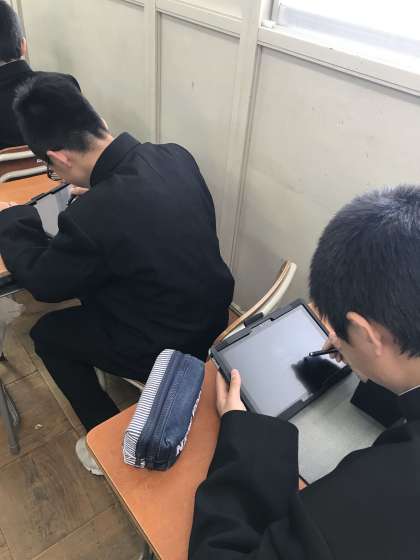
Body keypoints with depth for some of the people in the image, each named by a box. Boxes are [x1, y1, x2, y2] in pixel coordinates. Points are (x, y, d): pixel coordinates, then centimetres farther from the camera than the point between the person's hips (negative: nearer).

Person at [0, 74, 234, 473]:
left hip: (166, 347, -7)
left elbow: (43, 282, -11)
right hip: (214, 315, 7)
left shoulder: (90, 216, -31)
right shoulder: (177, 156, -11)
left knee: (46, 334, 15)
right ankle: (117, 371, 47)